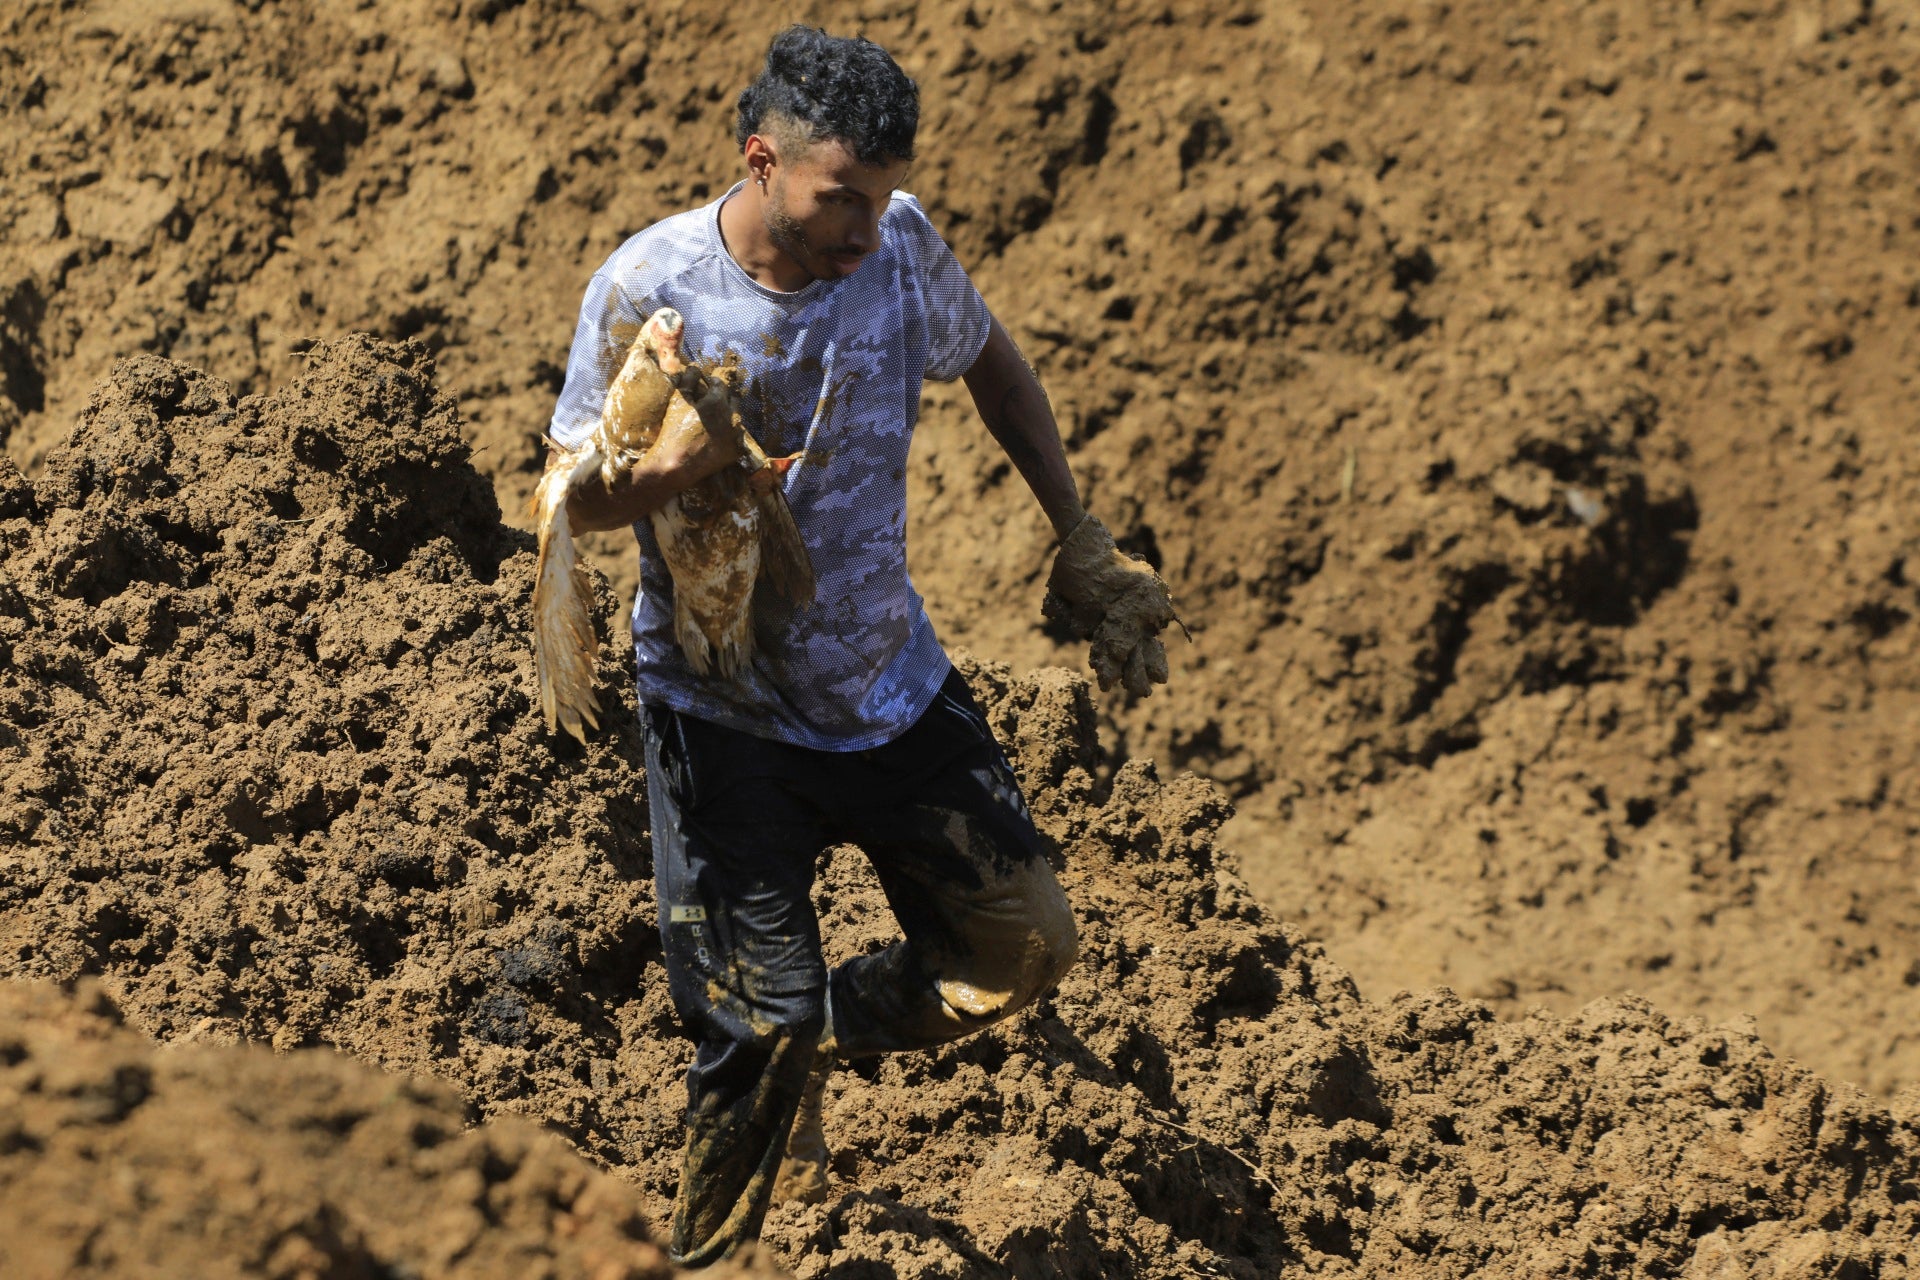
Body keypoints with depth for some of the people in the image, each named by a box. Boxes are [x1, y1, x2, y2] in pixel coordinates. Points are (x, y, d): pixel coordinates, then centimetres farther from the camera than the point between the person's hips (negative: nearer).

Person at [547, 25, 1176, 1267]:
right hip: (725, 709, -4)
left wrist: (1084, 541, 10)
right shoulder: (650, 289, -20)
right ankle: (704, 1252, 20)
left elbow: (995, 366, 10)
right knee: (755, 1028, -5)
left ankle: (820, 1031, 32)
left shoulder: (900, 246, -11)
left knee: (1026, 944, 7)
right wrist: (668, 468, -35)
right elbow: (577, 498, -12)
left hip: (893, 681, 4)